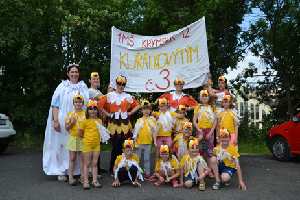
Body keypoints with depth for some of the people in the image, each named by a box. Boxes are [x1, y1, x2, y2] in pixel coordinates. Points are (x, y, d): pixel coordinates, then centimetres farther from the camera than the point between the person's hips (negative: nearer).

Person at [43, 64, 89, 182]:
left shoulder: (83, 87, 12)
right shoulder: (62, 86, 5)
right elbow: (55, 105, 1)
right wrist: (56, 121, -10)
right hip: (64, 121, -2)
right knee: (62, 145, -1)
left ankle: (80, 170, 13)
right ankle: (61, 172, 7)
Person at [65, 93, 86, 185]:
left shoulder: (86, 114, 4)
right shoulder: (70, 114, 3)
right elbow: (67, 128, 3)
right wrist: (72, 122, -13)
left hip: (83, 138, 1)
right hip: (73, 137, 0)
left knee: (82, 157, 4)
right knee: (72, 158, 3)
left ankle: (82, 176, 13)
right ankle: (70, 177, 9)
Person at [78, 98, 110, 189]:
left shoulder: (99, 121, 7)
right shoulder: (85, 121, -6)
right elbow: (80, 132, -2)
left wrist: (105, 134, 4)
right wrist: (87, 137, 2)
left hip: (97, 144, 4)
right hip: (87, 144, -3)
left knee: (94, 163, 9)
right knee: (87, 164, 4)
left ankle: (95, 181, 15)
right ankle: (86, 181, 12)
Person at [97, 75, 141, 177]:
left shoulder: (128, 96, 10)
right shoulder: (110, 95, 5)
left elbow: (137, 105, 16)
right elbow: (100, 104, 4)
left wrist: (130, 112, 5)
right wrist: (107, 113, 1)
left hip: (125, 124, 2)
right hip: (114, 124, -1)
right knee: (116, 147, -3)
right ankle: (112, 170, 10)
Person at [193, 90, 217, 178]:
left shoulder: (212, 107, 9)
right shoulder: (198, 107, 9)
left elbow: (215, 121, 3)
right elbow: (194, 121, 4)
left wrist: (210, 132, -6)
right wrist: (199, 129, -10)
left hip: (210, 131, 0)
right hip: (200, 131, 0)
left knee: (210, 151, 0)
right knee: (200, 150, -1)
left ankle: (209, 170, 6)